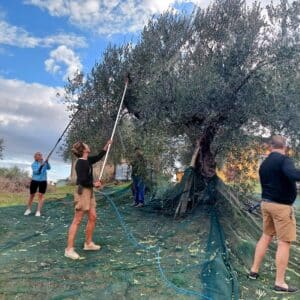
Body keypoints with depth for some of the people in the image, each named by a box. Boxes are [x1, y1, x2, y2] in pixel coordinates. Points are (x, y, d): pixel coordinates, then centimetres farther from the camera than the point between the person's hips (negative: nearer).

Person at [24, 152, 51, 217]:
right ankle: (28, 209, 29)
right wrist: (41, 166, -31)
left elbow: (49, 168, -12)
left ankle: (38, 211, 0)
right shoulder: (34, 164, -7)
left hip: (43, 181, 1)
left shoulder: (44, 163, 1)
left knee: (41, 195, -5)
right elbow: (36, 172, -20)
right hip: (34, 181, -1)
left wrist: (47, 162, -28)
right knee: (32, 195, 10)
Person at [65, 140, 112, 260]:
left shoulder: (87, 161, 10)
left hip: (89, 192, 9)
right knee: (77, 220, -6)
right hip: (82, 192, -9)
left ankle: (88, 243, 26)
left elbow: (98, 157, 26)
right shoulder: (81, 163, -17)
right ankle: (69, 249, 0)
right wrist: (94, 184, -9)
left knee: (92, 217, 13)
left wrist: (107, 145, 25)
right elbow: (82, 180, -23)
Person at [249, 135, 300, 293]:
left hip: (266, 203, 8)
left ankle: (254, 271, 25)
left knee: (266, 236, 19)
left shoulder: (264, 164, 10)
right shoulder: (284, 159, -14)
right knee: (284, 242, 0)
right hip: (281, 206, -8)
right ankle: (279, 283, 6)